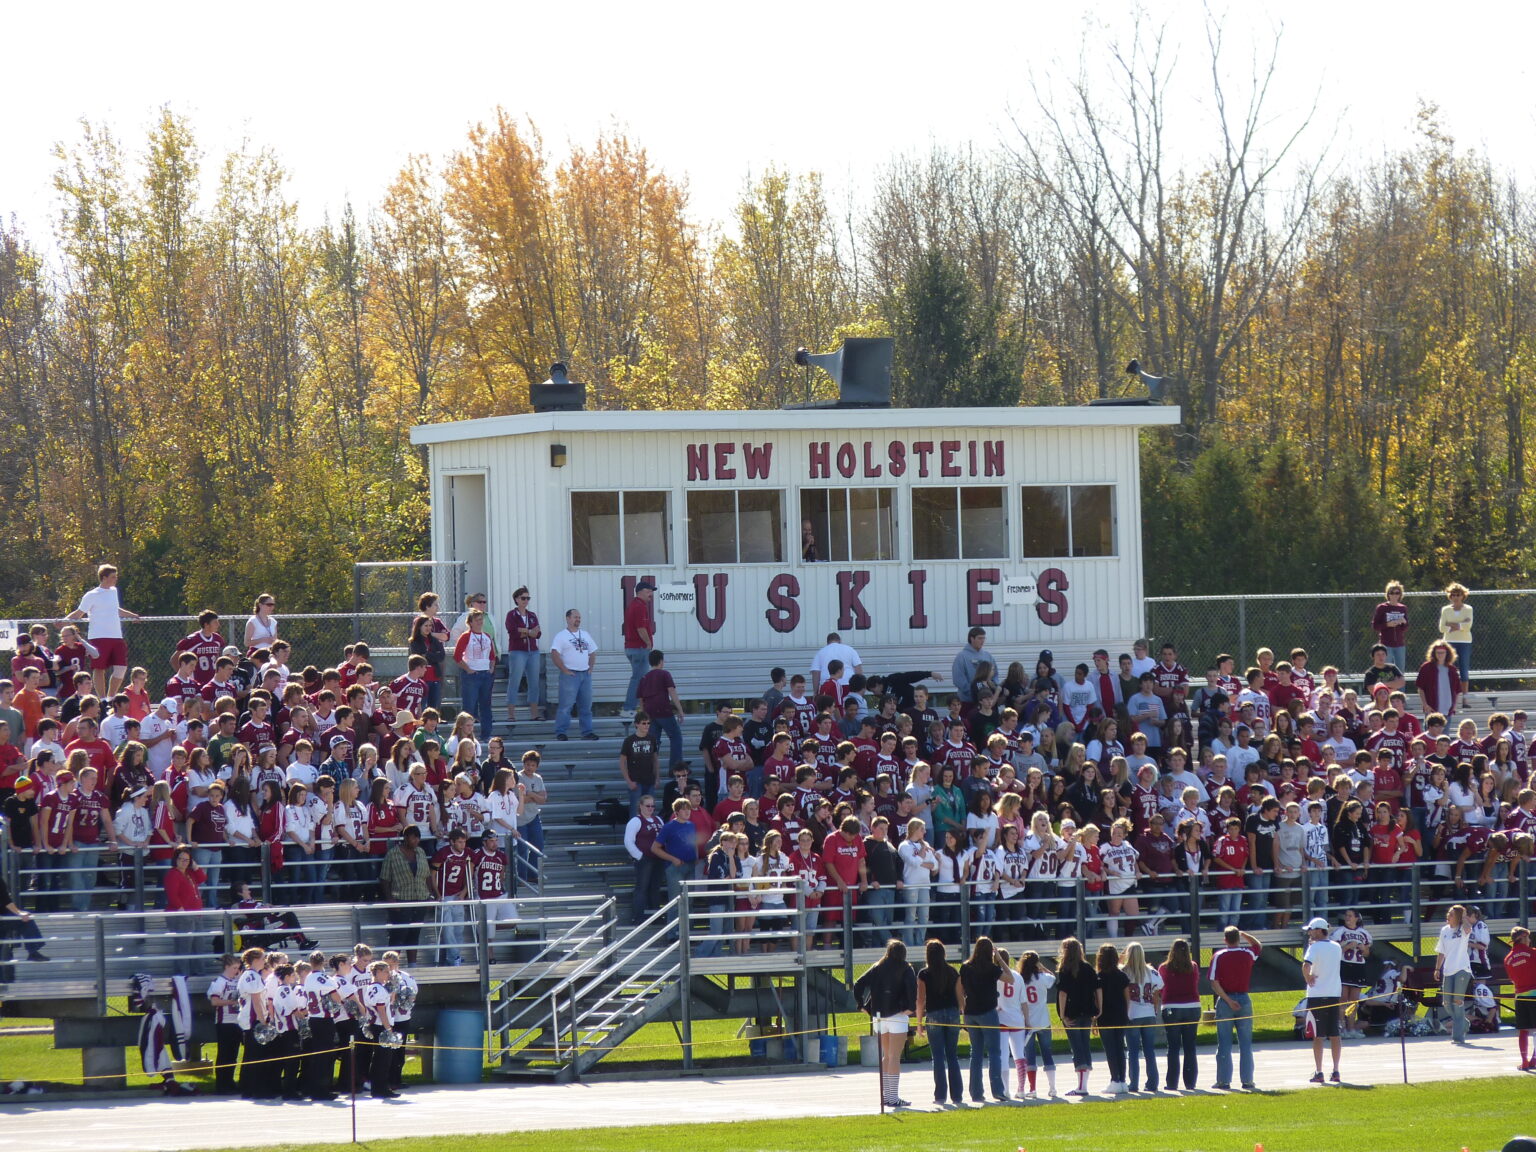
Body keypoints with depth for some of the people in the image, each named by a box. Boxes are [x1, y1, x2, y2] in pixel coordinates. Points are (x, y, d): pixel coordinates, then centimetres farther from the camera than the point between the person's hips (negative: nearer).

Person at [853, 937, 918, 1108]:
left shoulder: (877, 968, 9)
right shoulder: (904, 969, -3)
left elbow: (858, 985, 2)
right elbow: (912, 985, -21)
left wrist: (861, 1005, 6)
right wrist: (911, 1007, -13)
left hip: (878, 1016, 5)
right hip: (897, 1016, -5)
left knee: (887, 1056, 17)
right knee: (895, 1057, -4)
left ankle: (885, 1095, 16)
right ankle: (893, 1098, -7)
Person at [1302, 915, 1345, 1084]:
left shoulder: (1314, 948, -12)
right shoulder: (1336, 947, 8)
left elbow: (1306, 965, -28)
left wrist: (1308, 979, -10)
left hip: (1317, 995, -5)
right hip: (1334, 994, 5)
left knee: (1318, 1035, -1)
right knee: (1334, 1034, 9)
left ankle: (1319, 1073, -1)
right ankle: (1335, 1071, 9)